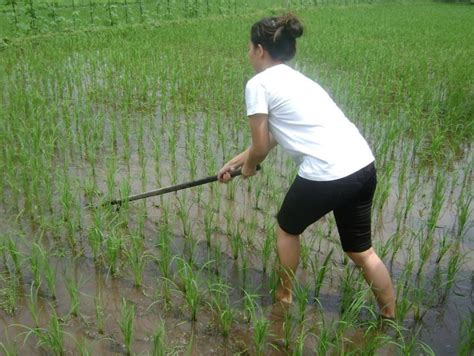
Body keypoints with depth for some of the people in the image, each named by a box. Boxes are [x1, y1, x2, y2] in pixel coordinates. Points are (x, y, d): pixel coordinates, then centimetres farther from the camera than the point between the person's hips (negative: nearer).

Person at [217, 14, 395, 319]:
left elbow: (261, 147, 0)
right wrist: (233, 163, 37)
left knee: (287, 228, 22)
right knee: (361, 249, 22)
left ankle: (284, 297, 39)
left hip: (326, 174, -7)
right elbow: (271, 139, 29)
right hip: (363, 165, 8)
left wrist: (248, 168, 23)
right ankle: (390, 317, 33)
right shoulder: (294, 78, 23)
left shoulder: (259, 84, -2)